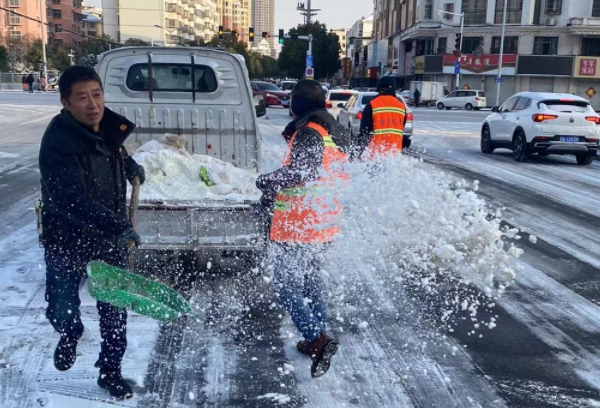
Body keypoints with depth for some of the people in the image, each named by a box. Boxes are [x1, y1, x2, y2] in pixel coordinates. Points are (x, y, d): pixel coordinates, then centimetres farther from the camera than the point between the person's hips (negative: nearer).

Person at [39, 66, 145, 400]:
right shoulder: (58, 142, -26)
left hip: (111, 235, 5)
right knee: (61, 311, 5)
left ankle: (111, 370, 30)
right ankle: (70, 335, 43)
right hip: (67, 238, -5)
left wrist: (131, 165, 8)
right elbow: (73, 198, -38)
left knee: (115, 310, 10)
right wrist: (118, 228, -48)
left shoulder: (108, 126, -4)